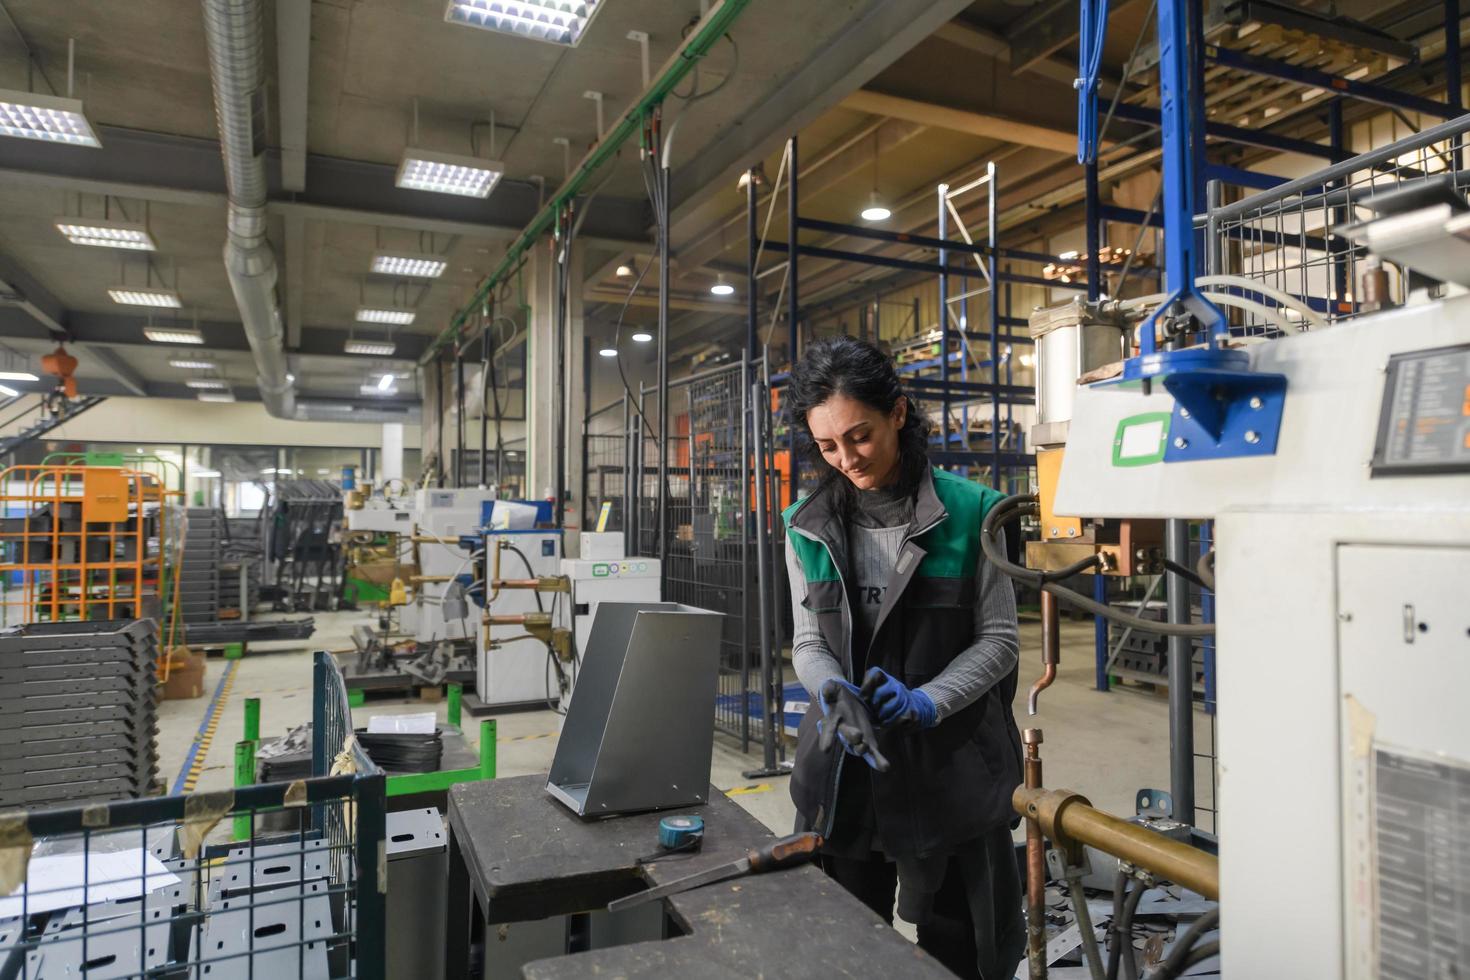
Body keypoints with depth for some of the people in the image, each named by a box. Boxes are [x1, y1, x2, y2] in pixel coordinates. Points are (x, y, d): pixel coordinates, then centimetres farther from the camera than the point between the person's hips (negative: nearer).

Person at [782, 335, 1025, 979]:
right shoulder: (808, 526, 2)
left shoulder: (971, 512, -8)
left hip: (950, 766, -2)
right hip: (843, 768, 3)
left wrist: (926, 702, -19)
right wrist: (835, 694, -16)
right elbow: (809, 642, 5)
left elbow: (999, 640, -5)